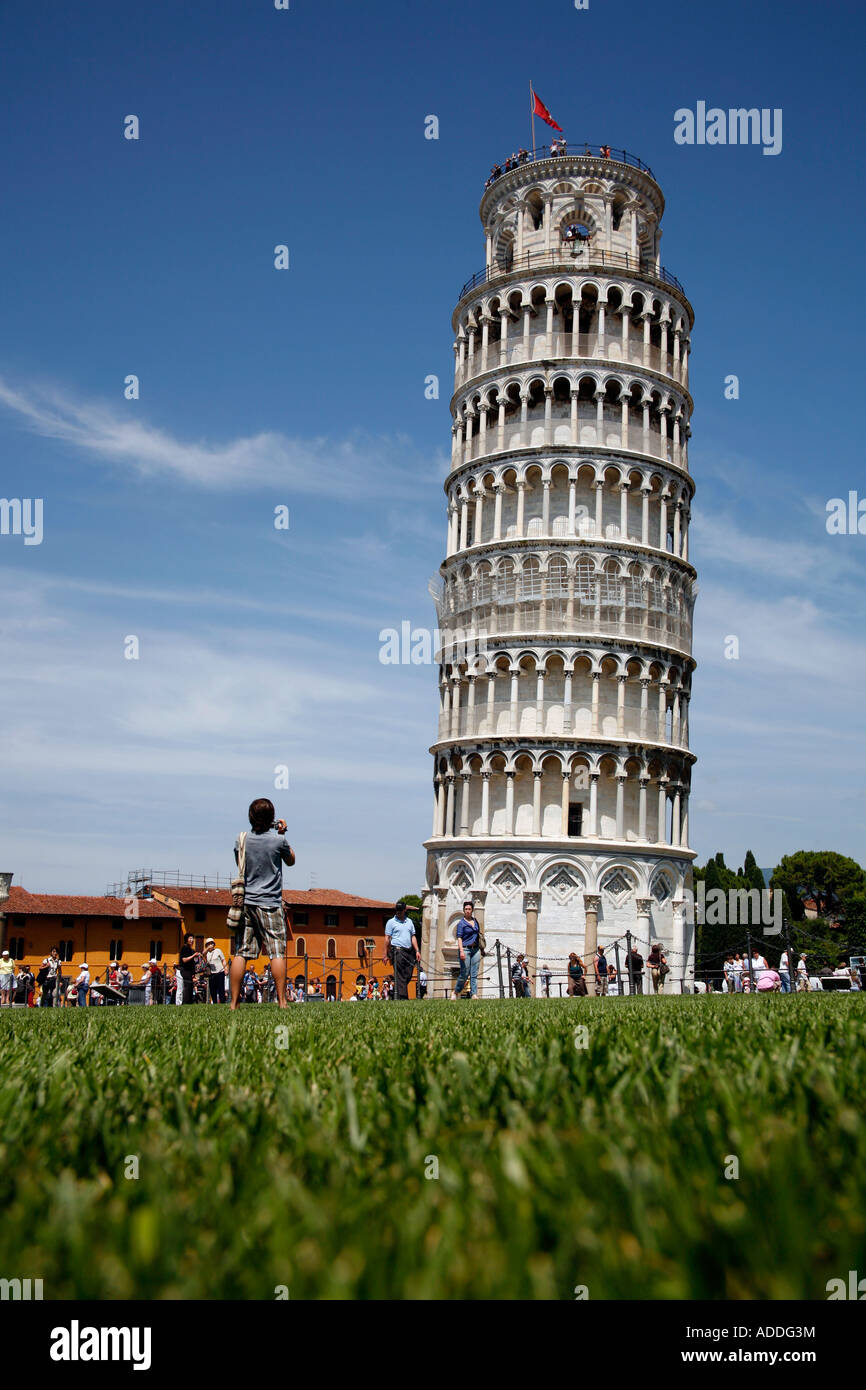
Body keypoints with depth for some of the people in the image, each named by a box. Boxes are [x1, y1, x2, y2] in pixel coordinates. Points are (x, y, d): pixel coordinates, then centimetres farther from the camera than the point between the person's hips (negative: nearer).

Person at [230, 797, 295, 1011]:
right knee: (277, 952, -2)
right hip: (270, 904, -3)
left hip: (246, 902, 3)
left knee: (241, 953, 4)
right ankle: (282, 1001, -5)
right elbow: (291, 861, 13)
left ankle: (234, 1002, 4)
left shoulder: (242, 839, 3)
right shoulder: (278, 839, -6)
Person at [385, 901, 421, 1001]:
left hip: (409, 951, 5)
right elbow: (387, 939, 0)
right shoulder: (391, 922, 4)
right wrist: (386, 955, -6)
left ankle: (397, 995, 14)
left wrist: (417, 951, 9)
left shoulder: (409, 921, 18)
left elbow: (413, 937, 19)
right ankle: (403, 997, -13)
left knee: (408, 976, 3)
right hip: (397, 951, -5)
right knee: (400, 976, -10)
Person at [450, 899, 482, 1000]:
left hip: (476, 949, 6)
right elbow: (459, 938, -11)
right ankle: (456, 992, 15)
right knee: (464, 973, -3)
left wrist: (480, 948, 21)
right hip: (465, 949, -5)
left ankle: (474, 994, 0)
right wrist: (461, 951, -23)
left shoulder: (475, 921, 14)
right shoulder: (461, 923, -5)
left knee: (474, 974, 1)